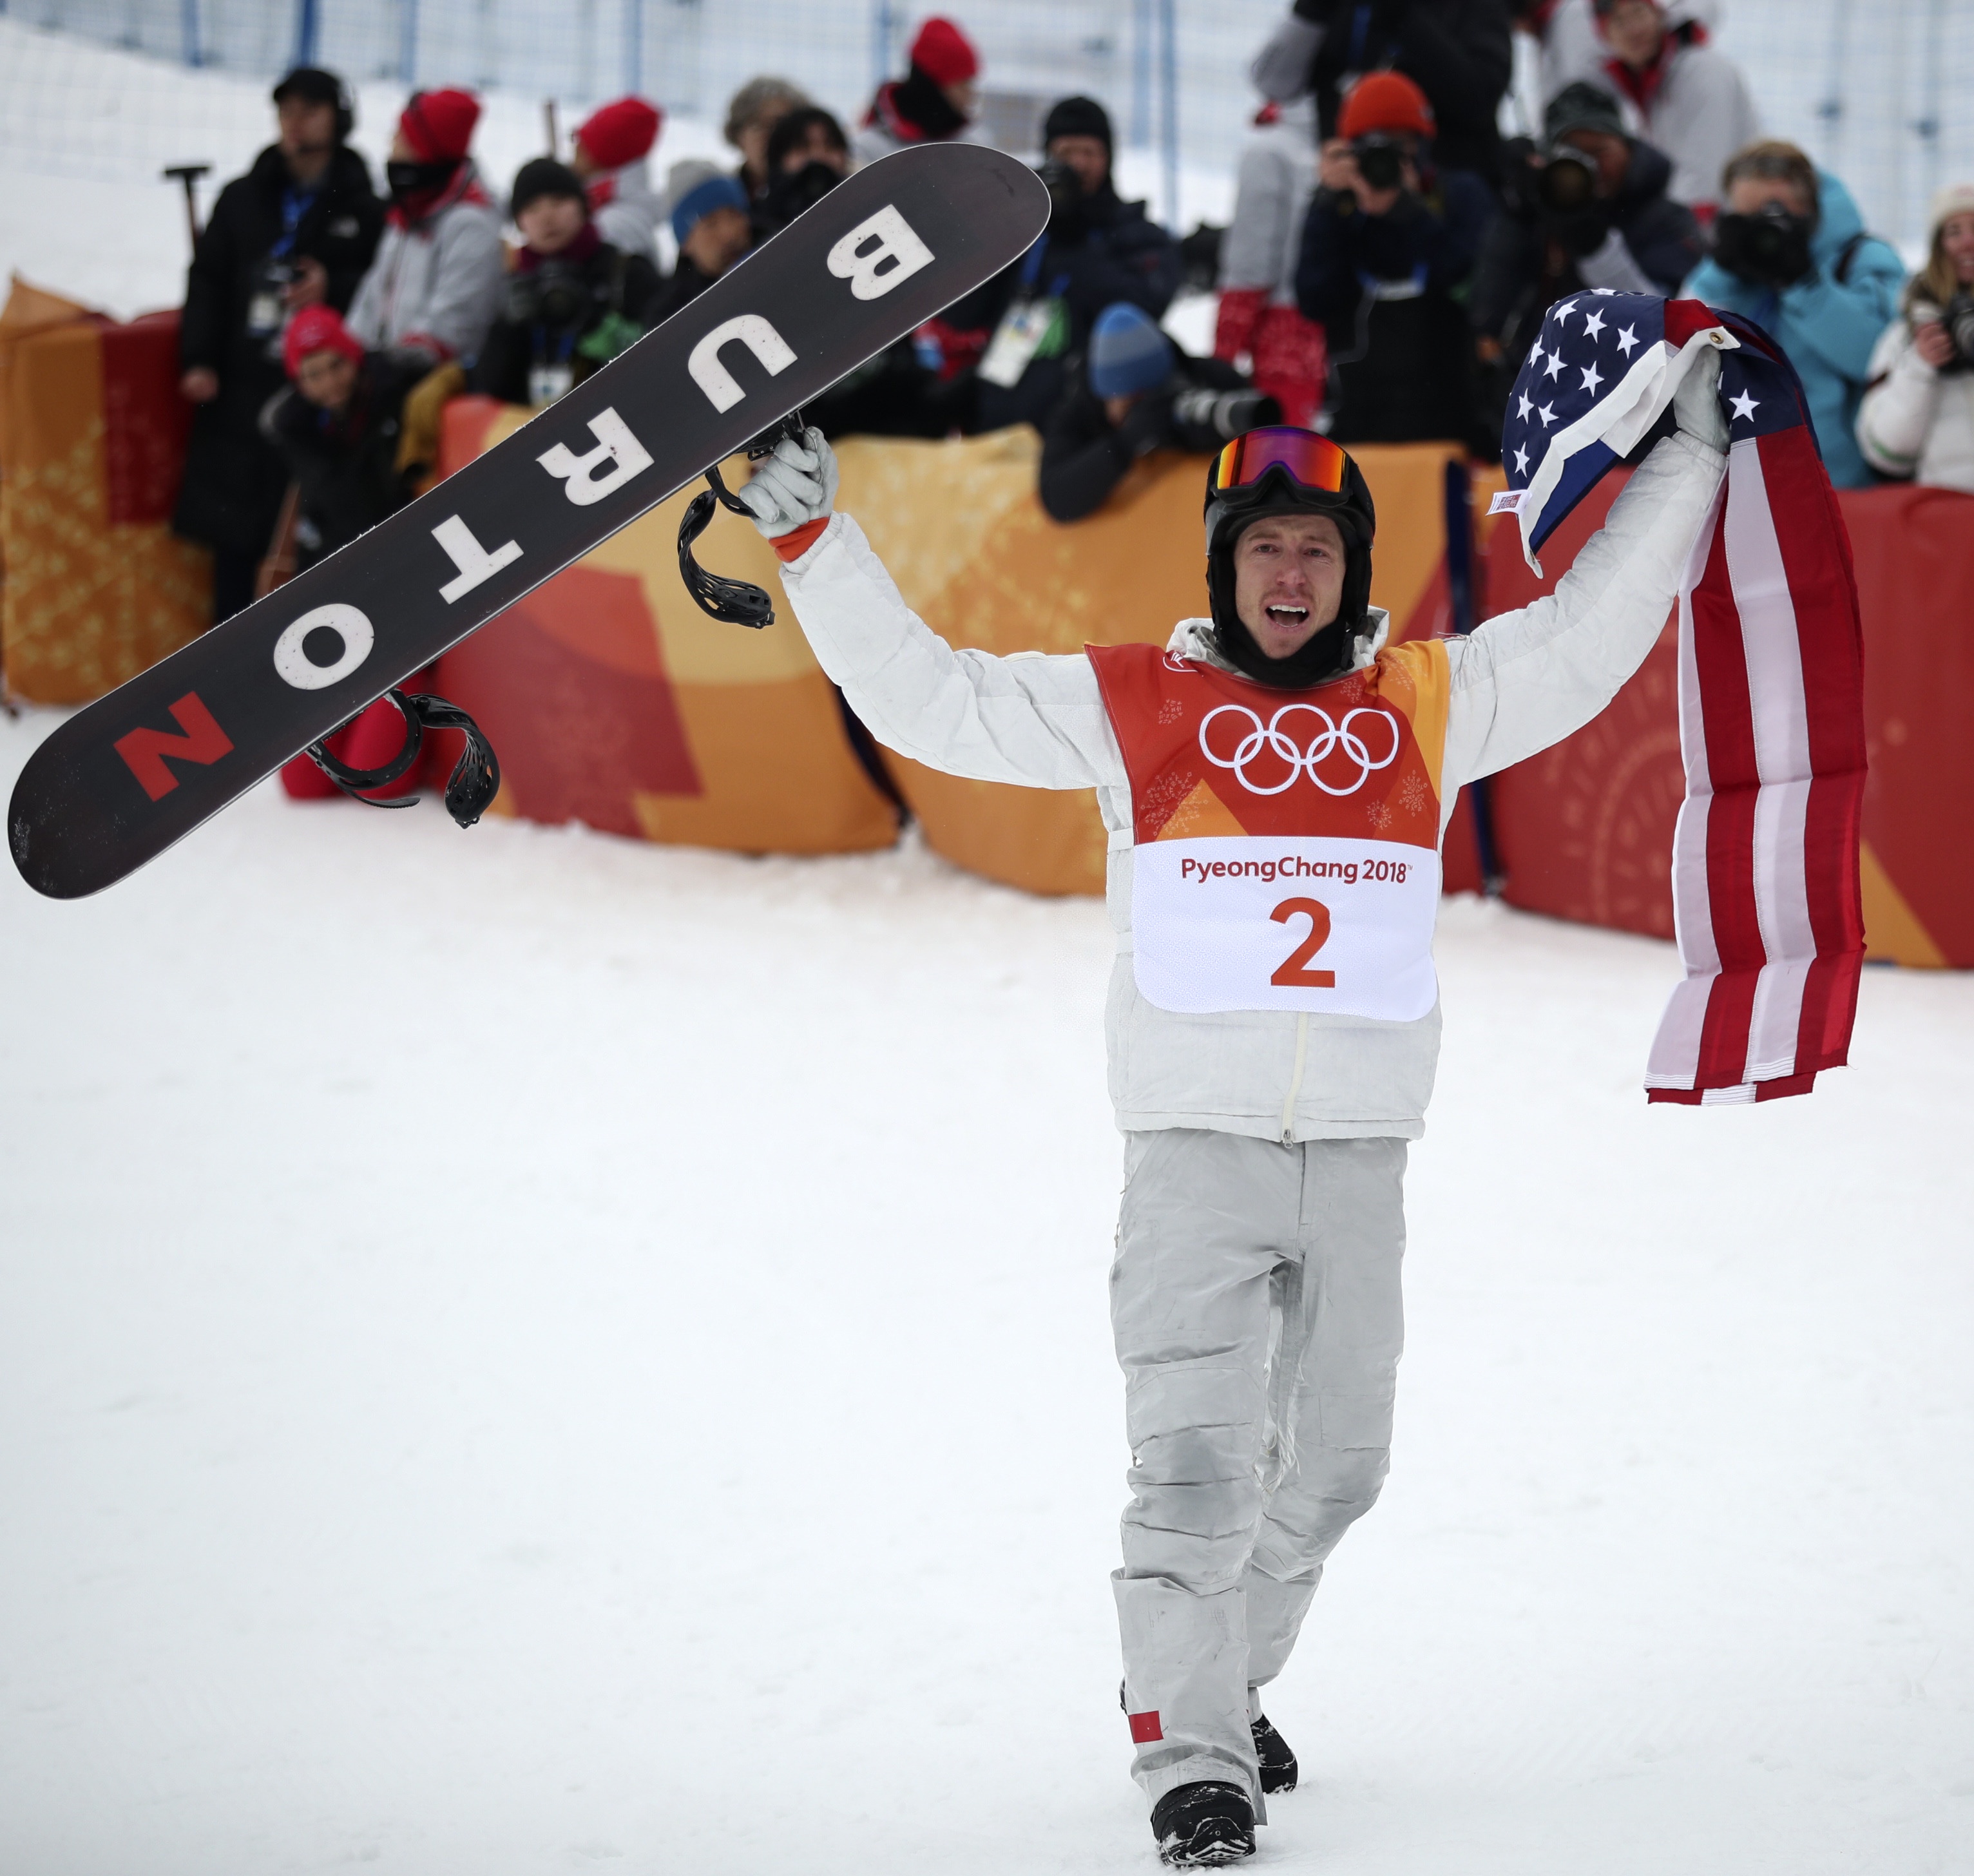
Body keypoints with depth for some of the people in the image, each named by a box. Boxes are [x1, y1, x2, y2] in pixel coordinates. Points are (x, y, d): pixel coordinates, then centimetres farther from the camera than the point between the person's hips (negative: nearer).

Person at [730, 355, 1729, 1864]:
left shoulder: (1428, 704, 10)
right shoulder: (1133, 707, 4)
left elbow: (1586, 638, 16)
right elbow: (927, 696, 7)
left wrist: (1688, 461, 15)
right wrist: (815, 539, 1)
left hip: (1361, 1160, 3)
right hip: (1196, 1148, -3)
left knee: (1333, 1464, 12)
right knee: (1199, 1460, -12)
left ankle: (1217, 1684, 34)